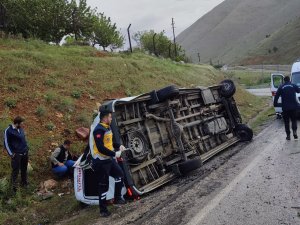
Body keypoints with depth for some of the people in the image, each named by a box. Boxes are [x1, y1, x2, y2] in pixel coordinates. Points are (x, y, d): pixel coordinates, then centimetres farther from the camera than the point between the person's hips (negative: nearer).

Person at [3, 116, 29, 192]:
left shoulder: (20, 128, 1)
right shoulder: (8, 131, -17)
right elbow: (6, 143, -11)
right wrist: (11, 154, -11)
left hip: (25, 152, 6)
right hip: (16, 154, -6)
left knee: (24, 169, 18)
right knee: (15, 170, 2)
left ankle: (24, 182, 34)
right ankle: (14, 185, 17)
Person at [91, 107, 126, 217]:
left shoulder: (107, 127, 7)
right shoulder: (99, 130, -23)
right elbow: (100, 148, -29)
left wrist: (119, 146, 6)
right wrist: (114, 154, -22)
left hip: (109, 159, 10)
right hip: (101, 161, -9)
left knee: (120, 174, 19)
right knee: (104, 185, 0)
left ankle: (117, 198, 34)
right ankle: (103, 210, 14)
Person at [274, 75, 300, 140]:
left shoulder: (281, 87, 3)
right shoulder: (293, 86, 3)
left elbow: (276, 96, -1)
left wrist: (275, 104, 6)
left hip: (285, 108, 0)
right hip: (293, 107, 0)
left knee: (286, 122, 7)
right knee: (294, 120, 13)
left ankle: (288, 135, 6)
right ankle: (294, 131, -8)